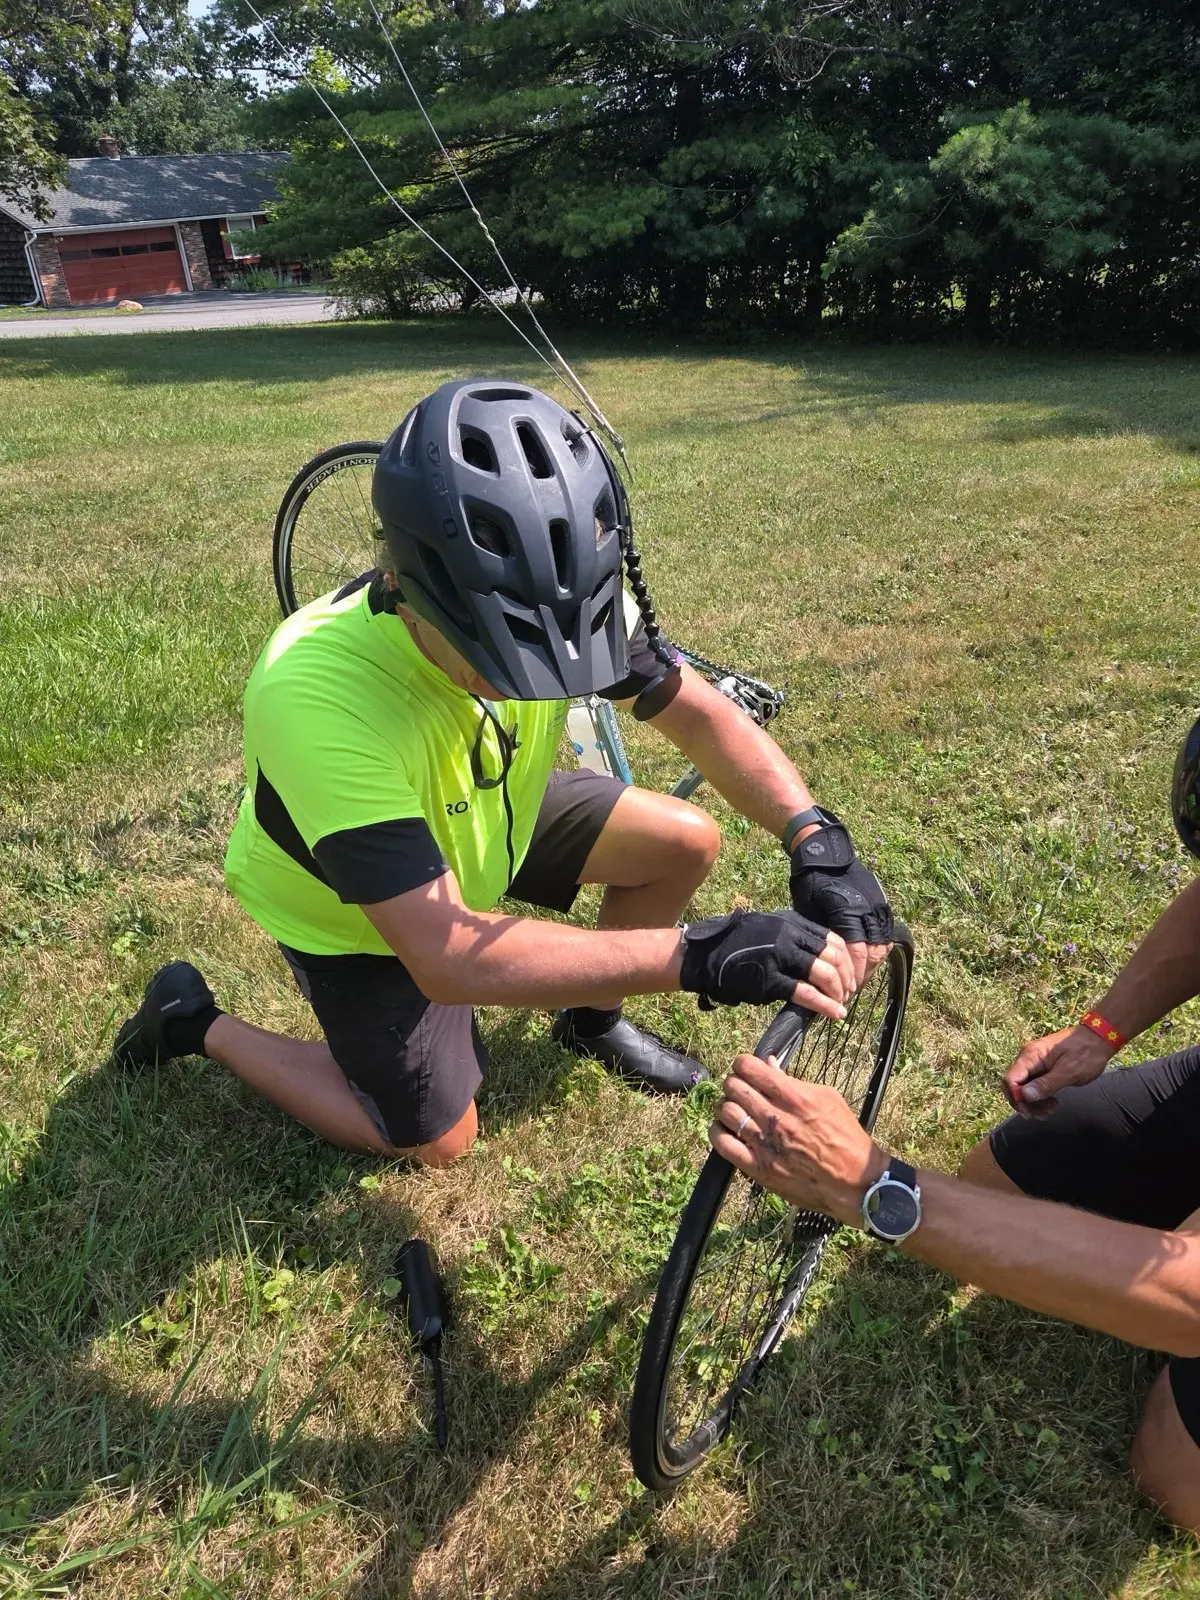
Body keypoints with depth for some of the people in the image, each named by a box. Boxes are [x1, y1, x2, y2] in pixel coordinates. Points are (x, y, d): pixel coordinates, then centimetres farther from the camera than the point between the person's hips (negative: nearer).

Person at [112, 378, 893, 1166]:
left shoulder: (549, 603, -27)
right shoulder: (317, 698, -43)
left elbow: (699, 710, -18)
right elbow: (445, 956, -45)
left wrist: (817, 839, -35)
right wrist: (698, 956, -51)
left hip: (478, 820, 5)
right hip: (356, 911, -5)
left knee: (688, 842, -8)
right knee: (437, 1141, 5)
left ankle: (592, 1017, 20)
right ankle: (199, 1022, 20)